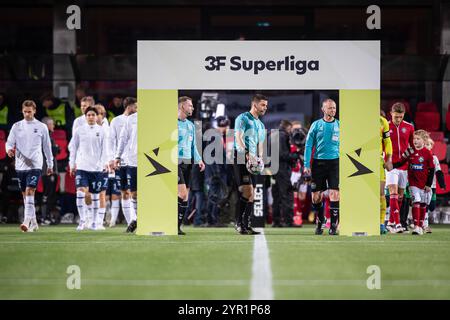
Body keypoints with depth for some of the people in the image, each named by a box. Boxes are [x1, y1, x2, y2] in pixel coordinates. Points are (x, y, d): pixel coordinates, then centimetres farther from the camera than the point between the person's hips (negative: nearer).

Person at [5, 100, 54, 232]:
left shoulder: (41, 127, 2)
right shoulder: (16, 126, 7)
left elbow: (47, 146, 10)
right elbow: (9, 143, 4)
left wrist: (50, 164, 13)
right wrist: (9, 149, -20)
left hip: (35, 165, -3)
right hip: (21, 165, 4)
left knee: (30, 191, -18)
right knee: (25, 194, 8)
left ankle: (27, 222, -24)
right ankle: (33, 222, 19)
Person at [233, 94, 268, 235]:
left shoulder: (261, 125, 23)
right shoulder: (243, 118, -2)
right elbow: (238, 137, -15)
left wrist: (260, 159, 5)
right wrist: (247, 154, -29)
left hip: (253, 160, 8)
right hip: (241, 158, -8)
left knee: (251, 194, 4)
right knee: (247, 190, -17)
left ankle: (247, 225, 7)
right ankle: (239, 223, -11)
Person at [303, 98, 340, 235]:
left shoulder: (339, 125, 7)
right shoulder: (316, 125, 5)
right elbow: (308, 145, 5)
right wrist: (306, 165, -2)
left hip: (335, 162, 0)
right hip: (318, 162, 1)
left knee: (334, 195, -12)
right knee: (316, 197, 3)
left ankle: (334, 225, -5)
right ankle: (320, 221, 26)